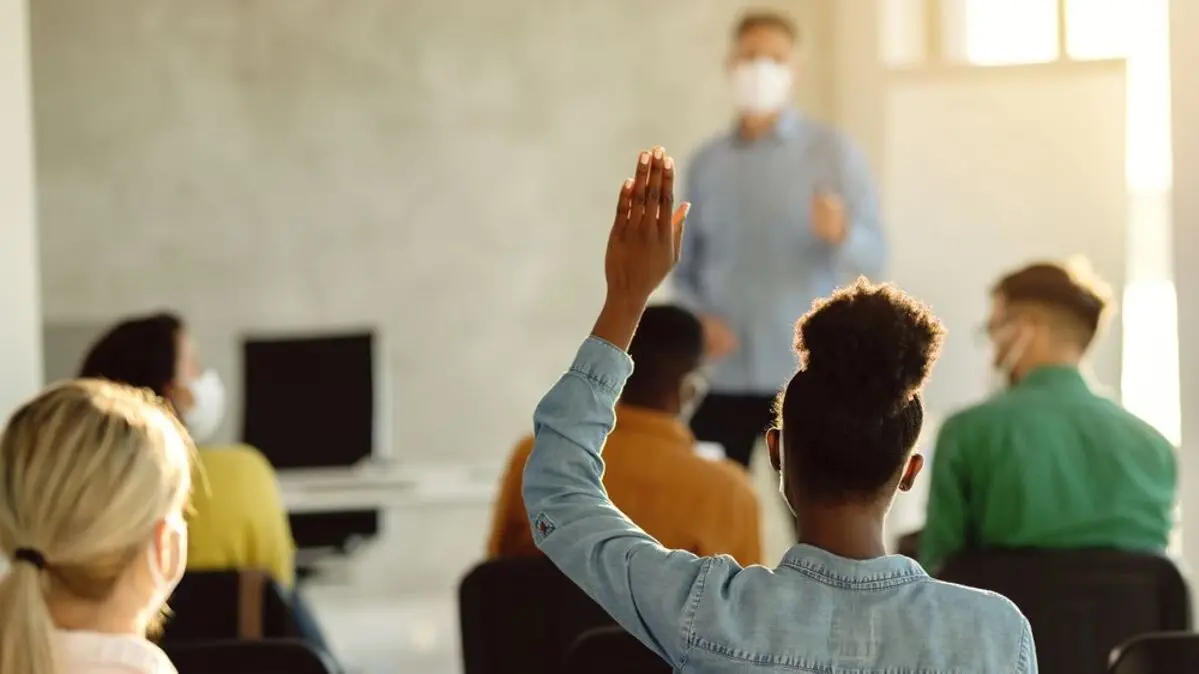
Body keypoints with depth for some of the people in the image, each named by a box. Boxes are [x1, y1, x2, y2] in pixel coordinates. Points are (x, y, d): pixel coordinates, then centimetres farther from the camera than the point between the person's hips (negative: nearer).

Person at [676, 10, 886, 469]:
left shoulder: (833, 152, 1)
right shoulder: (705, 163, 10)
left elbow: (873, 256, -5)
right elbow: (685, 266, 14)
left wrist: (840, 233, -27)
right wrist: (698, 318, -6)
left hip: (804, 374, -2)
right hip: (722, 377, 3)